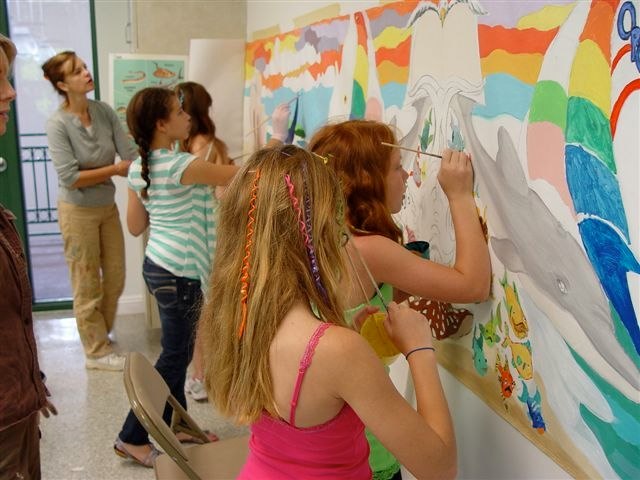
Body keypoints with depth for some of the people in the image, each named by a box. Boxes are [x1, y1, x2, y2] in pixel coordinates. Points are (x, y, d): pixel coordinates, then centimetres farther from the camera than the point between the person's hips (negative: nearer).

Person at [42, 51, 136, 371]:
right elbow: (69, 177, -23)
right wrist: (116, 169, -20)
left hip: (108, 206, 6)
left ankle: (99, 334, 39)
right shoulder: (58, 124, -19)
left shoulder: (104, 111, -5)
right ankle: (97, 352, 22)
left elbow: (129, 154, -11)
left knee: (115, 278, 17)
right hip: (78, 211, -6)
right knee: (88, 285, 6)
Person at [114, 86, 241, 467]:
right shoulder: (180, 166, -21)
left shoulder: (138, 168, 4)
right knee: (174, 357, 4)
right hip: (179, 273, -9)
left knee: (179, 350, 19)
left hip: (158, 265, 9)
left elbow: (135, 226, 11)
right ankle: (132, 437, 15)